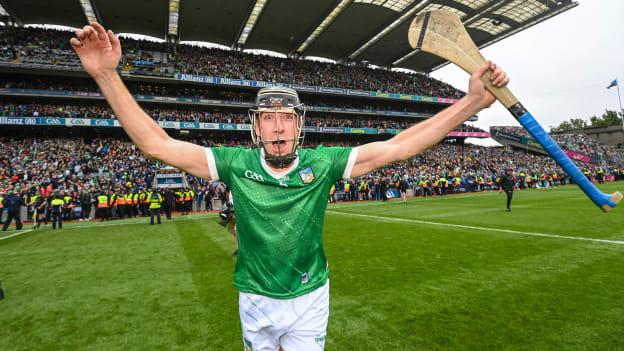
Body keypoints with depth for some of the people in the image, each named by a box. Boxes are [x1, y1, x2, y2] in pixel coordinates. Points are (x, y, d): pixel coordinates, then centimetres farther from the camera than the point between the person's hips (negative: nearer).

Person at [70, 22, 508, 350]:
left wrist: (474, 101, -21)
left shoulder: (321, 164, -16)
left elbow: (398, 146, -18)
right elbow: (156, 143, -15)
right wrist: (107, 75, -22)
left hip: (309, 299, -1)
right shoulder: (237, 164, -14)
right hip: (255, 302, 2)